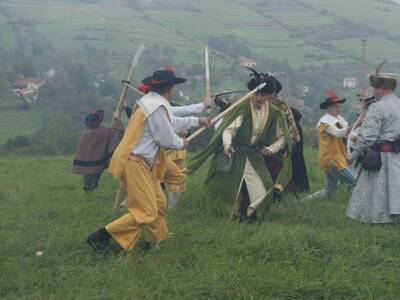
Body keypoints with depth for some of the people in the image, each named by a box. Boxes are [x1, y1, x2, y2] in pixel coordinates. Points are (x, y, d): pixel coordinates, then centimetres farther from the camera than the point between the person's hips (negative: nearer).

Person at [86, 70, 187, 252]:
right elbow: (167, 140, -17)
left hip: (144, 164, 11)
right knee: (146, 213, -9)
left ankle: (160, 240, 31)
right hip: (137, 164, -11)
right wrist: (181, 143, 5)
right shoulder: (158, 107, -19)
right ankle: (99, 237, -9)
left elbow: (169, 120, 26)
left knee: (159, 204, 18)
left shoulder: (149, 102, 12)